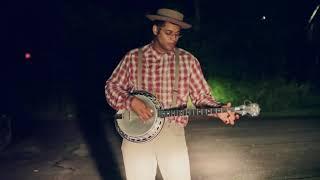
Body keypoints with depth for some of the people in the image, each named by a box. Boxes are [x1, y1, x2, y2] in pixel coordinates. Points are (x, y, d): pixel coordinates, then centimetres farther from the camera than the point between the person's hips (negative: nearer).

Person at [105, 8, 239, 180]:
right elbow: (111, 86, 5)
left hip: (172, 133, 0)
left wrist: (218, 111, -12)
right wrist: (131, 101, -14)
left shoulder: (188, 60, 5)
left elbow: (202, 95, 6)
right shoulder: (133, 57, 4)